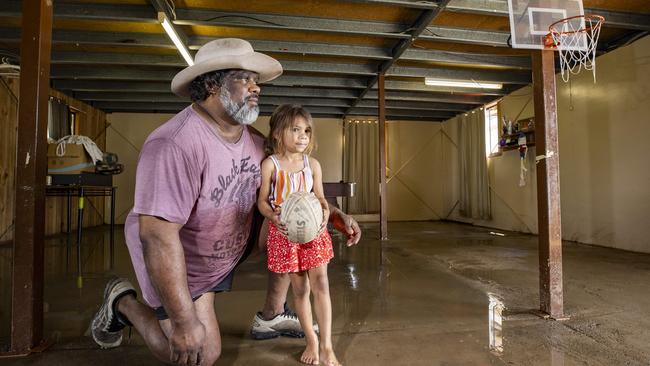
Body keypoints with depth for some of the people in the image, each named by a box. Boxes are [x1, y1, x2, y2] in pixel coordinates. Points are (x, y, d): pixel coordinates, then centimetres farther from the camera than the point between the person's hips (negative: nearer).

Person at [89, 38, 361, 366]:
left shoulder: (254, 141, -8)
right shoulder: (176, 144, -33)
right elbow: (157, 235, -35)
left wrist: (333, 215, -13)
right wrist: (184, 322, -32)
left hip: (233, 245, 7)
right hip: (179, 264, -6)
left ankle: (271, 316, 10)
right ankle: (123, 302, 19)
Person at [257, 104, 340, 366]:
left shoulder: (312, 164, 1)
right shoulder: (270, 164, -8)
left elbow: (320, 197, 6)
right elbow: (262, 200, -3)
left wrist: (325, 212, -15)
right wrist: (273, 216, -22)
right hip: (285, 232, -2)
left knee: (320, 284, -1)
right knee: (300, 288, 8)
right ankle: (311, 340, 29)